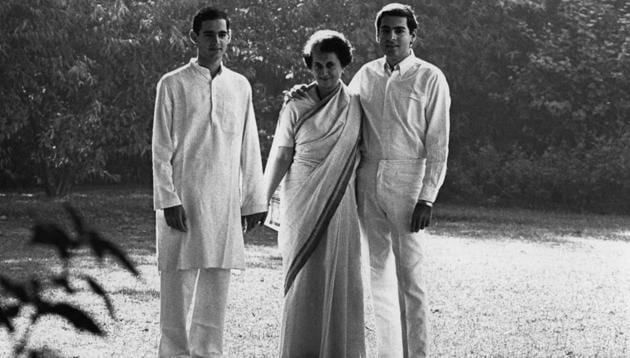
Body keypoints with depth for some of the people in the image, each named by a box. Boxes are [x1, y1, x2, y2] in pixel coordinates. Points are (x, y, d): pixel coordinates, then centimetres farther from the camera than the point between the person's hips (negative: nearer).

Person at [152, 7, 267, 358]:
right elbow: (162, 148, -2)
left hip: (224, 200, 3)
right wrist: (168, 199, -10)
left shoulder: (240, 86, 10)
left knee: (217, 283, 4)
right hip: (184, 198, -3)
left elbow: (249, 148, 13)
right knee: (178, 280, -2)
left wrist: (254, 199, 10)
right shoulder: (173, 84, 0)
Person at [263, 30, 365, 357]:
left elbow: (363, 155, 9)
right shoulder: (296, 108, -1)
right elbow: (279, 157, -2)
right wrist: (261, 202, -7)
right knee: (303, 278, -2)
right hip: (302, 204, -2)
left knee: (340, 278, 2)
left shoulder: (354, 106, 5)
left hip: (340, 205, 2)